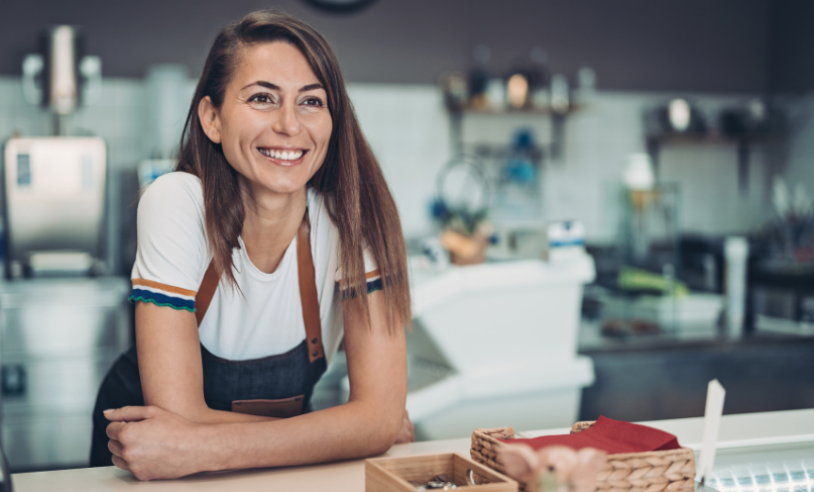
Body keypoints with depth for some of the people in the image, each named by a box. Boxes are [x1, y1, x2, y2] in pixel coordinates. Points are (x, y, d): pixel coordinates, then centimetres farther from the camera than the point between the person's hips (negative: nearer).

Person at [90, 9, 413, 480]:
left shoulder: (354, 212, -19)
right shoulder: (175, 204, -23)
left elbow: (381, 414, -22)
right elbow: (181, 415, -25)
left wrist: (202, 447, -32)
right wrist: (351, 430, -21)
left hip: (278, 464, 1)